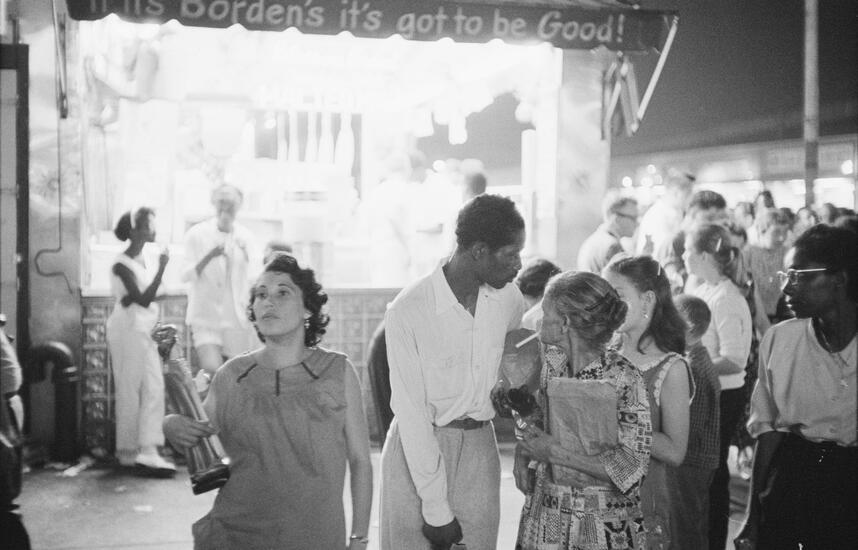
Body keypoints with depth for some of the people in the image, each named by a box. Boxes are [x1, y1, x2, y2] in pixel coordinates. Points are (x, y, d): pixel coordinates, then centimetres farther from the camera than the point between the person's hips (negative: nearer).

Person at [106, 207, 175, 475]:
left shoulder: (140, 259, 11)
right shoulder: (122, 265, -14)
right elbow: (143, 299, -21)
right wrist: (162, 267, -23)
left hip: (143, 330, 8)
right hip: (128, 330, -8)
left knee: (154, 387, -1)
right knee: (130, 390, 0)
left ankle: (147, 450, -3)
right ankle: (128, 451, 10)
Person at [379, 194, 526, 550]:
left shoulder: (508, 297, -3)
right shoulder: (407, 312, -18)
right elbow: (411, 414, -16)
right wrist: (437, 509, -16)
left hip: (480, 446, 4)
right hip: (419, 448, -4)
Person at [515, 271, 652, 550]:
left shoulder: (624, 379, -19)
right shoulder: (551, 366, 0)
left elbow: (631, 466, -21)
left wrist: (557, 453, -22)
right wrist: (522, 454, -4)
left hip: (603, 526, -5)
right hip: (544, 515, 5)